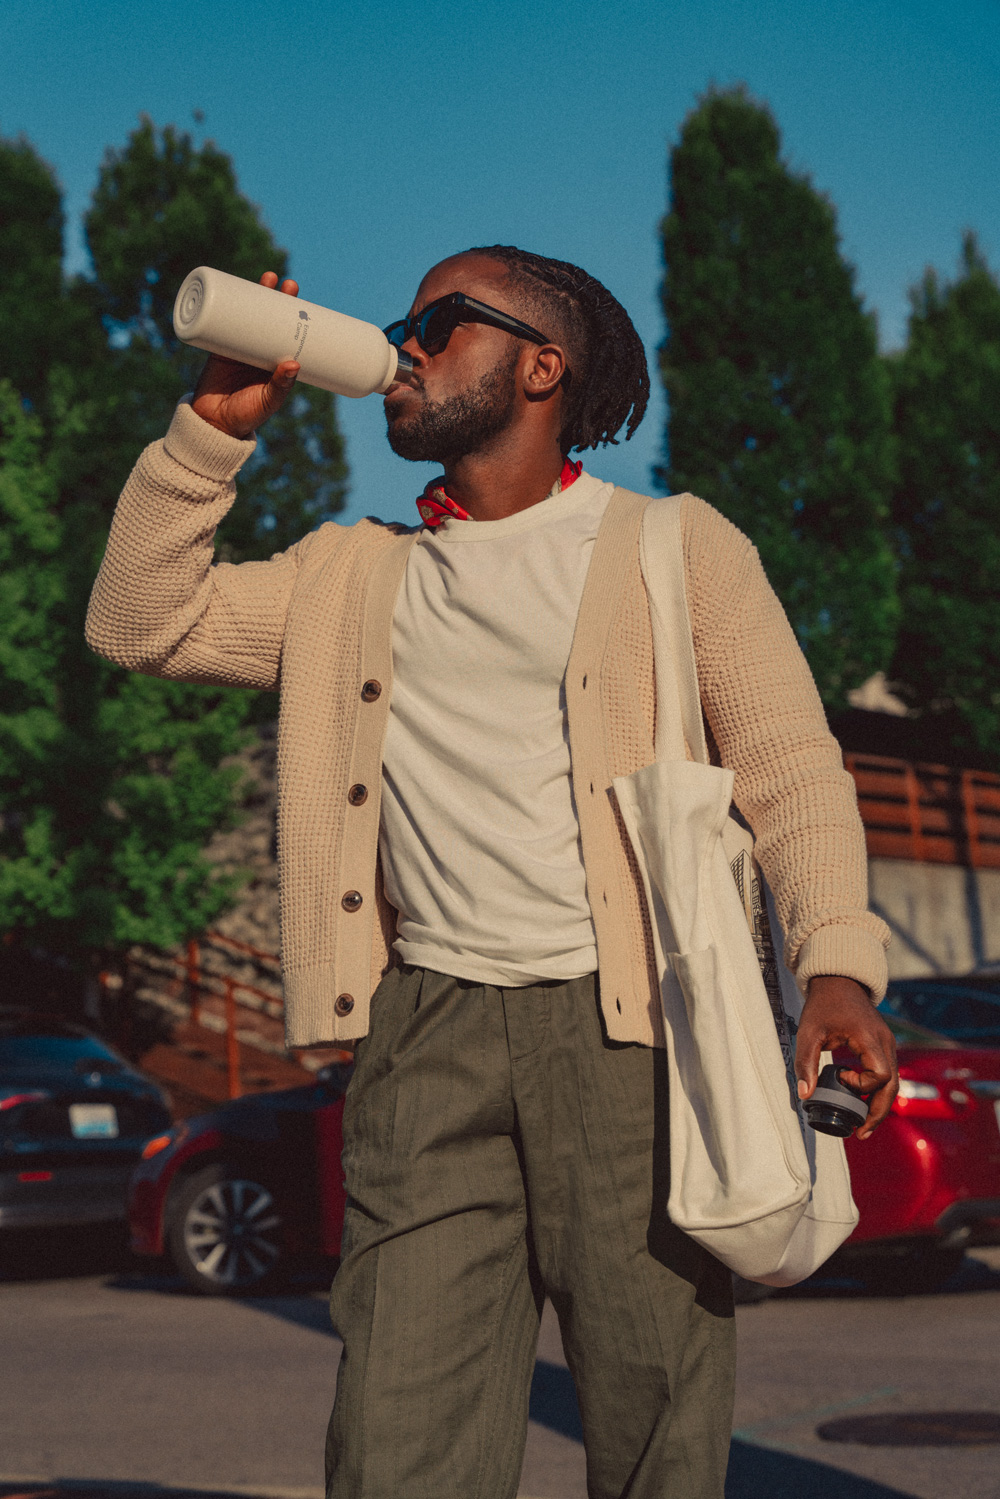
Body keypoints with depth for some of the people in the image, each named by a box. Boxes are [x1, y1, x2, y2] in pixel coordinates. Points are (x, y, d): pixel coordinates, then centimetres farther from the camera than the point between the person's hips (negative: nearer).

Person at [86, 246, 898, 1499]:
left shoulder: (675, 547, 9)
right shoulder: (350, 573, 21)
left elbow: (788, 764, 3)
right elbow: (143, 621, 16)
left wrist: (836, 966, -12)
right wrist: (216, 423, 9)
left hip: (626, 1027, -2)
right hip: (428, 1032, 3)